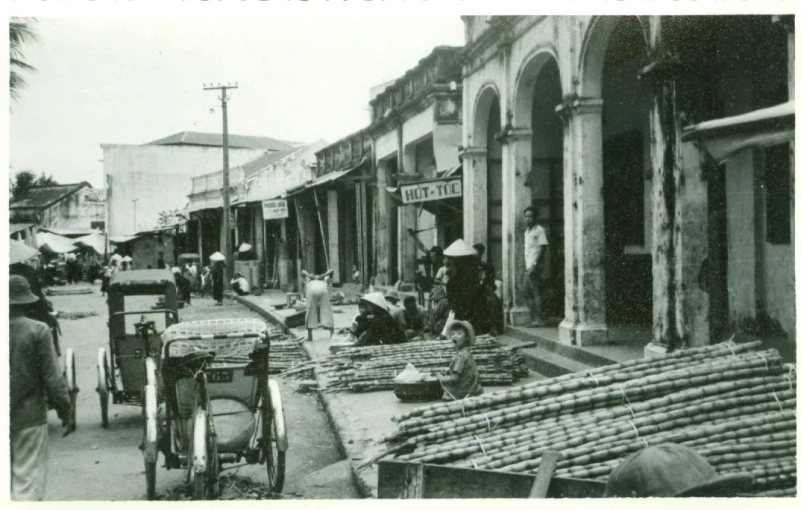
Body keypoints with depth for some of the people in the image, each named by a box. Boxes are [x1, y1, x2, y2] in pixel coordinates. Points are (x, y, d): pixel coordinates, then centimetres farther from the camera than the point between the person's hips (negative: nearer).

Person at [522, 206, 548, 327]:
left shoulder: (539, 230, -8)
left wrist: (535, 264, -19)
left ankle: (538, 320, -5)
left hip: (535, 266, -9)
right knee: (525, 292, 10)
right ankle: (534, 318, 17)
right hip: (528, 267, 9)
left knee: (535, 292, -8)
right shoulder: (527, 231, 18)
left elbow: (543, 247, -15)